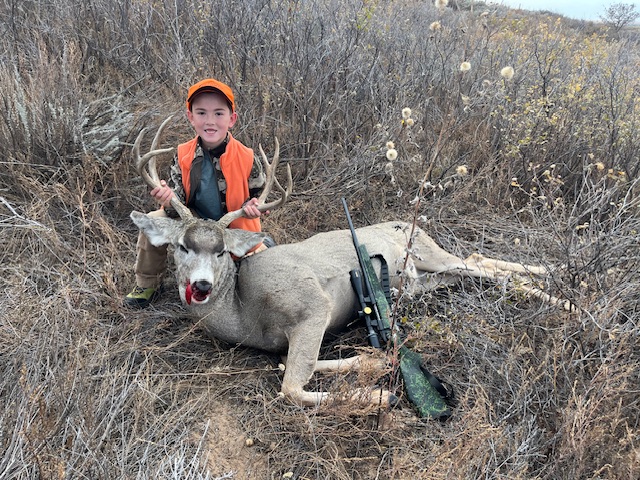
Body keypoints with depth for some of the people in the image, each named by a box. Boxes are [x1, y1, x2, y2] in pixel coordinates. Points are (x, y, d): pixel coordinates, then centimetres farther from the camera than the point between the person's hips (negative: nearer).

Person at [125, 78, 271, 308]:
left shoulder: (246, 158, -17)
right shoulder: (183, 156, -11)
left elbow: (258, 195, -4)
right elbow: (179, 199, -8)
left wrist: (251, 207, -28)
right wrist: (170, 199, -33)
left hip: (235, 229, -2)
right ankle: (146, 286, 6)